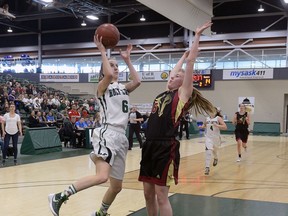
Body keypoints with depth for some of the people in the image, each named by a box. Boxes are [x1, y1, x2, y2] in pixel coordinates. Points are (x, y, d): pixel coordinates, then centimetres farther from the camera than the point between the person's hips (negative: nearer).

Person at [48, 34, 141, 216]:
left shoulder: (123, 88, 20)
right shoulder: (103, 86, 1)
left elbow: (137, 81, 2)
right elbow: (108, 74, -21)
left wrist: (127, 60, 11)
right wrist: (102, 51, -10)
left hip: (121, 137, 8)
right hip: (107, 134, -7)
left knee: (117, 186, 12)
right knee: (102, 177, -29)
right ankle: (59, 197, -19)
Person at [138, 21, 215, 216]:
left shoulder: (182, 94, 0)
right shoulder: (164, 94, 17)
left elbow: (191, 62, -1)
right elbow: (175, 70, 32)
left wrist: (197, 36, 3)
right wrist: (183, 56, 43)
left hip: (166, 148, -7)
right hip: (150, 146, 7)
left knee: (161, 196, -3)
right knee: (148, 194, 12)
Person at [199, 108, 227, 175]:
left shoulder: (218, 118, -7)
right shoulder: (207, 119, 3)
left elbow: (225, 127, -16)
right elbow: (204, 125, 22)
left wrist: (217, 125, -28)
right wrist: (202, 126, -1)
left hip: (216, 138, -1)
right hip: (208, 137, 1)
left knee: (214, 151, 20)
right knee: (208, 151, -17)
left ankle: (216, 158, 55)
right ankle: (207, 167, -15)